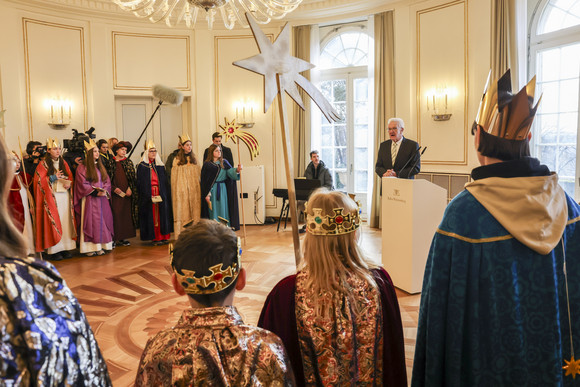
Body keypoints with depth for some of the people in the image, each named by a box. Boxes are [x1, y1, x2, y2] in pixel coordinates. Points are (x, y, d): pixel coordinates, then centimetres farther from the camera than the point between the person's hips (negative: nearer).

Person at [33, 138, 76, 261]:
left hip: (64, 195, 5)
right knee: (53, 222, -6)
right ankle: (53, 250, -3)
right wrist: (53, 178, -16)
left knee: (66, 221, 2)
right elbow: (38, 180, -5)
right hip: (51, 197, -4)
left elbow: (70, 176, 15)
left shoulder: (63, 162, 14)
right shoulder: (43, 164, 0)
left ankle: (65, 248, 7)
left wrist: (69, 182, -6)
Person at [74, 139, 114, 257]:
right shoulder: (82, 168, -3)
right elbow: (83, 185, -10)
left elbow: (107, 181, 11)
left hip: (102, 199, 6)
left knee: (102, 221, 4)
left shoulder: (100, 167, 15)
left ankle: (100, 246, 8)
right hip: (89, 200, -6)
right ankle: (90, 247, -2)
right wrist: (96, 192, -17)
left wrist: (104, 191, -8)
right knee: (90, 222, -5)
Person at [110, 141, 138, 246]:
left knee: (126, 214, 3)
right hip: (115, 194, -3)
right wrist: (114, 188, -11)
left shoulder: (128, 163, 11)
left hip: (127, 194, 3)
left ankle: (124, 237, 9)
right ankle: (116, 238, 0)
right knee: (116, 215, -5)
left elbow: (133, 177, 8)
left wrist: (130, 188, -6)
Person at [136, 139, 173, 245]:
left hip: (161, 195, 4)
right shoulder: (141, 166, 1)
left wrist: (166, 195, 1)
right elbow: (140, 184, -3)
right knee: (152, 216, -2)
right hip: (148, 196, -3)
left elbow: (165, 182, 11)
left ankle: (163, 236, 9)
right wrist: (148, 196, -12)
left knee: (162, 215, 3)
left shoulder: (161, 166, 13)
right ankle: (155, 237, 2)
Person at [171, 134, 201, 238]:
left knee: (195, 211, 2)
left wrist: (198, 188, 5)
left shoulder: (194, 158, 9)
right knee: (183, 212, -1)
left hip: (194, 190, 3)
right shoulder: (177, 160, 0)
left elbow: (198, 174, 11)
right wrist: (175, 191, -2)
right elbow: (174, 177, 2)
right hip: (182, 190, -3)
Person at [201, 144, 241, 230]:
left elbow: (230, 172, -8)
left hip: (222, 190, 3)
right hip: (212, 190, -2)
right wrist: (206, 194, -8)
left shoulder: (224, 162, 7)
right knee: (214, 210, 0)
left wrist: (237, 170, -29)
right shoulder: (207, 164, -1)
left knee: (223, 209, 3)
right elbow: (204, 180, -2)